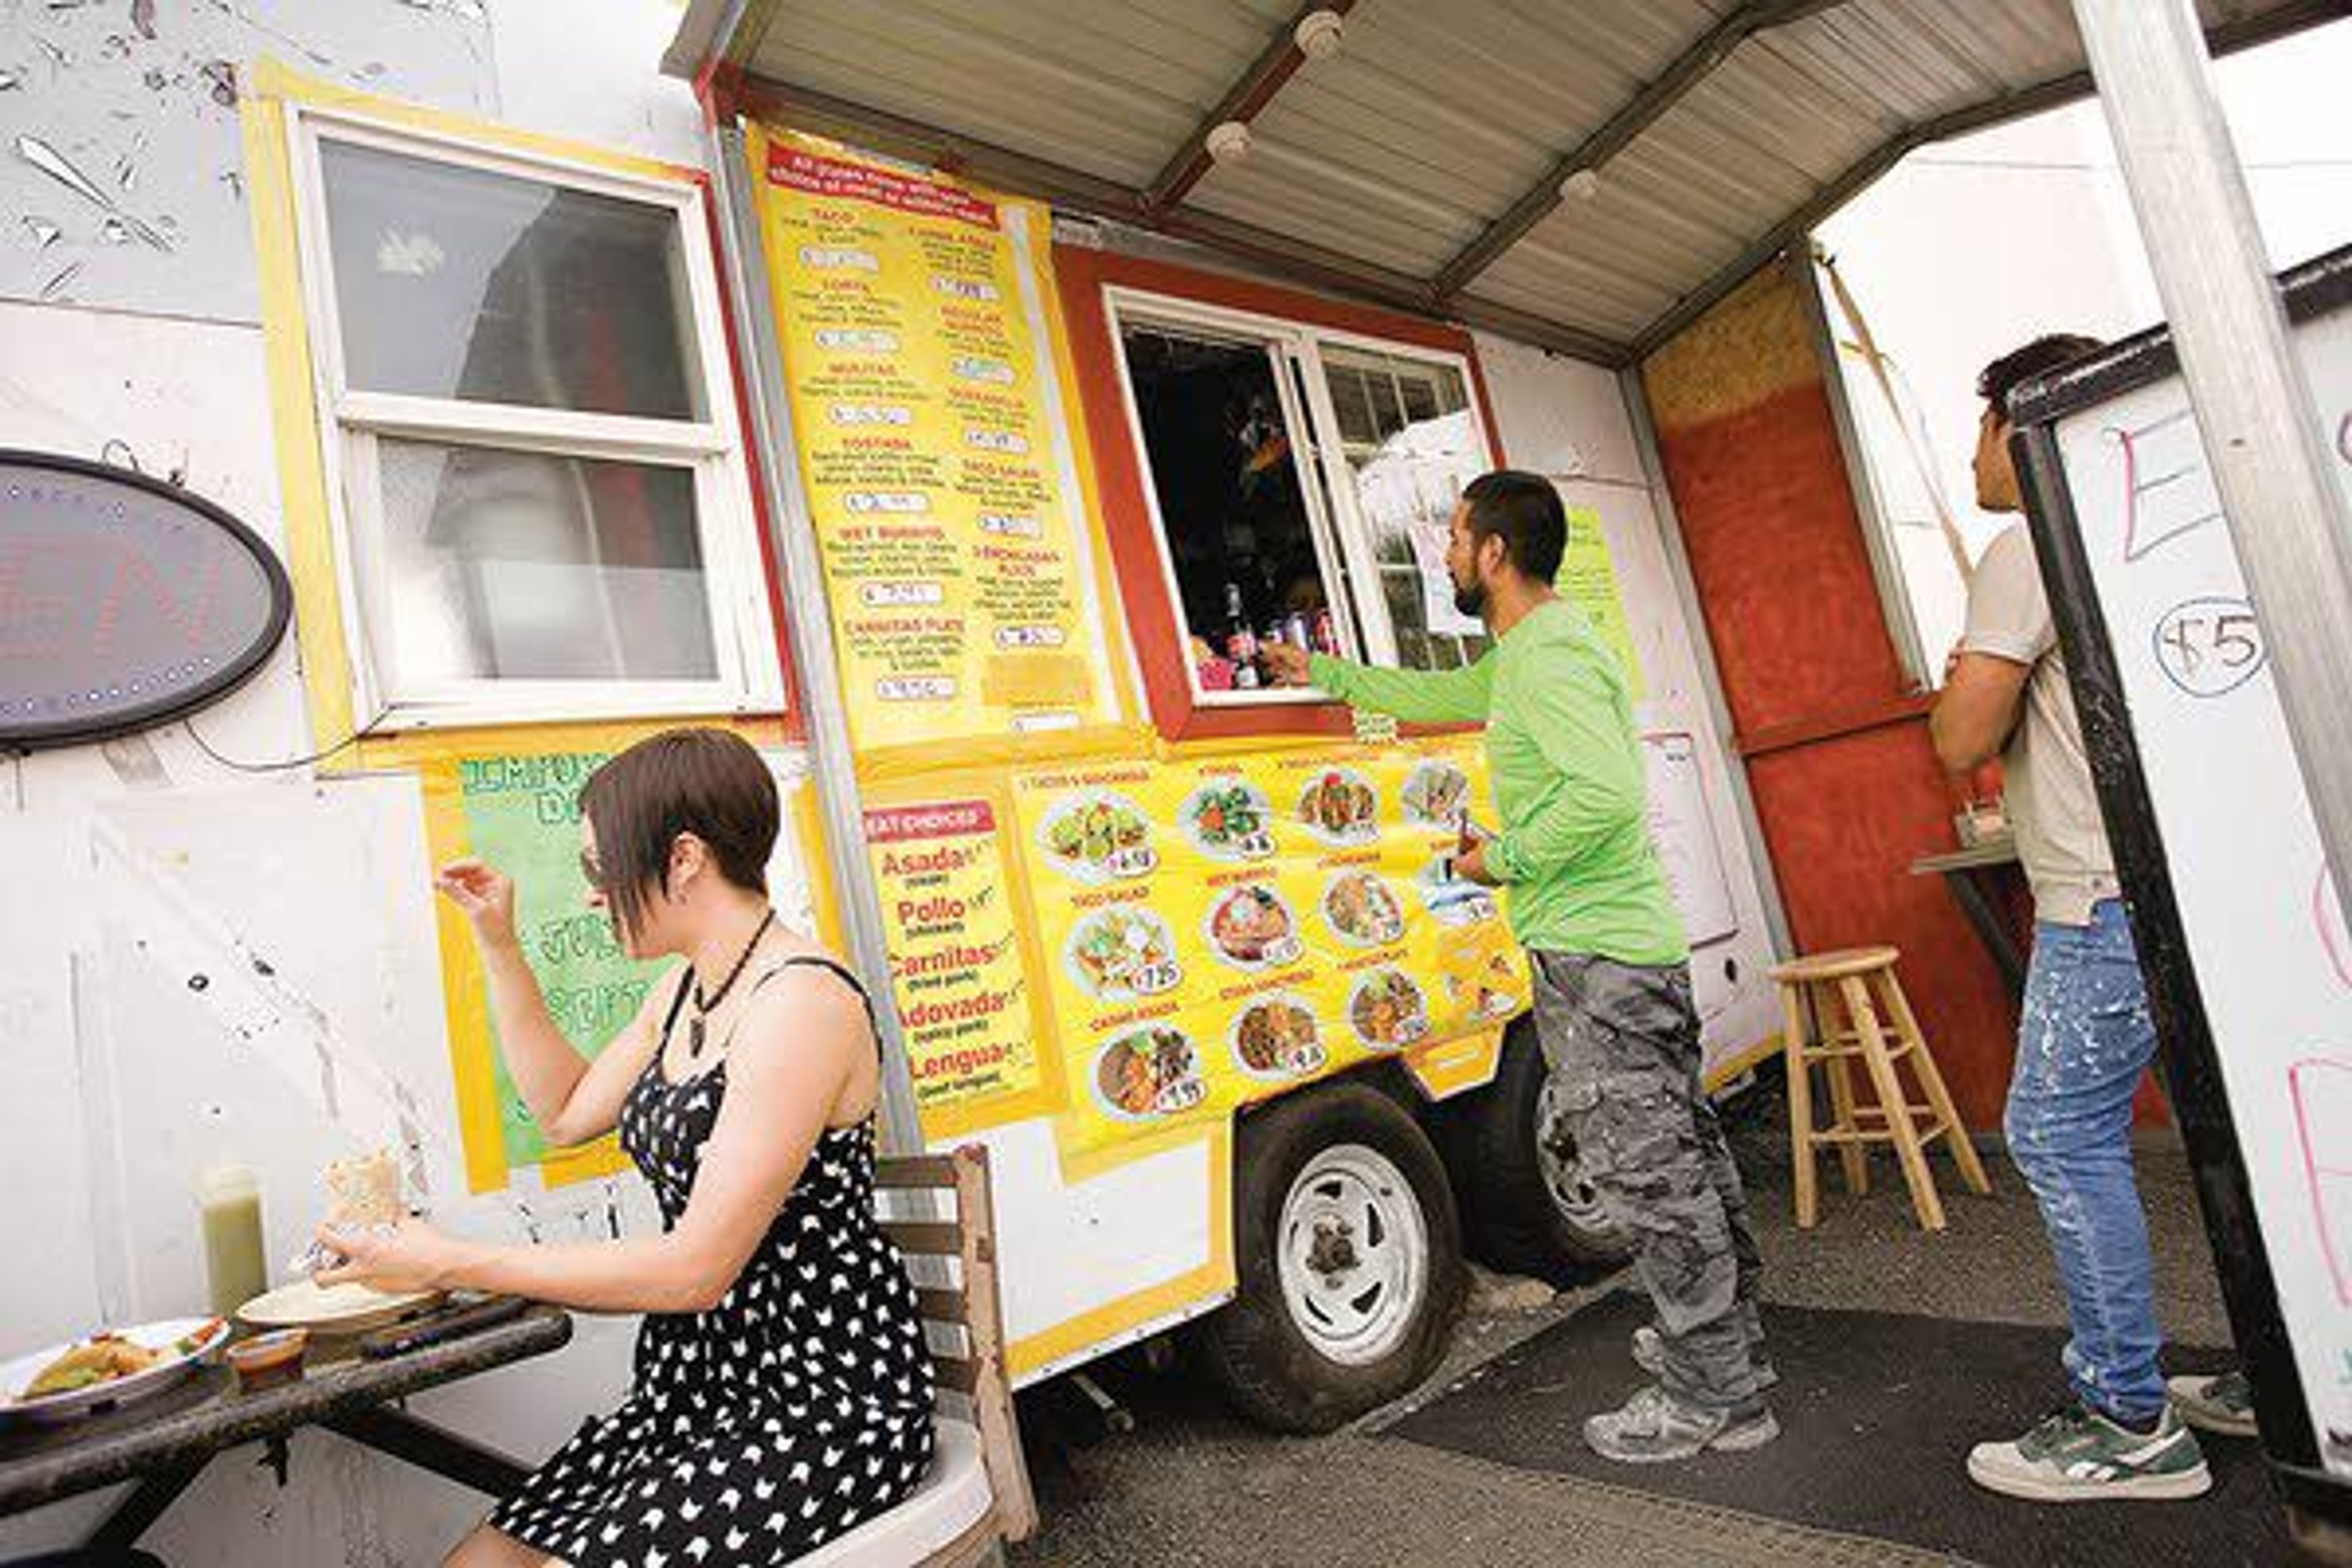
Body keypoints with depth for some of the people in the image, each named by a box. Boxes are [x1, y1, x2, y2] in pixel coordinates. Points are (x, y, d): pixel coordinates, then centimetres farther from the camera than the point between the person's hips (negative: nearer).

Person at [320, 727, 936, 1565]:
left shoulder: (803, 1001, -22)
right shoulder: (683, 992, 9)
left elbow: (695, 1268, -23)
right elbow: (566, 1111, 21)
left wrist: (451, 1265, -15)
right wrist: (497, 943, 15)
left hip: (823, 1401, -8)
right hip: (705, 1384, 8)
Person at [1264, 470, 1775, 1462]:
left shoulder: (1549, 656, -17)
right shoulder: (1524, 654, 17)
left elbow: (1608, 789, -30)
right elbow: (1440, 696, 33)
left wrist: (1506, 858, -17)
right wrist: (1323, 673, 36)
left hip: (1593, 955, -11)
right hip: (1638, 943, 11)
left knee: (1650, 1173, -1)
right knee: (1681, 1157, 20)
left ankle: (1714, 1400, 12)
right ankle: (1728, 1344, 36)